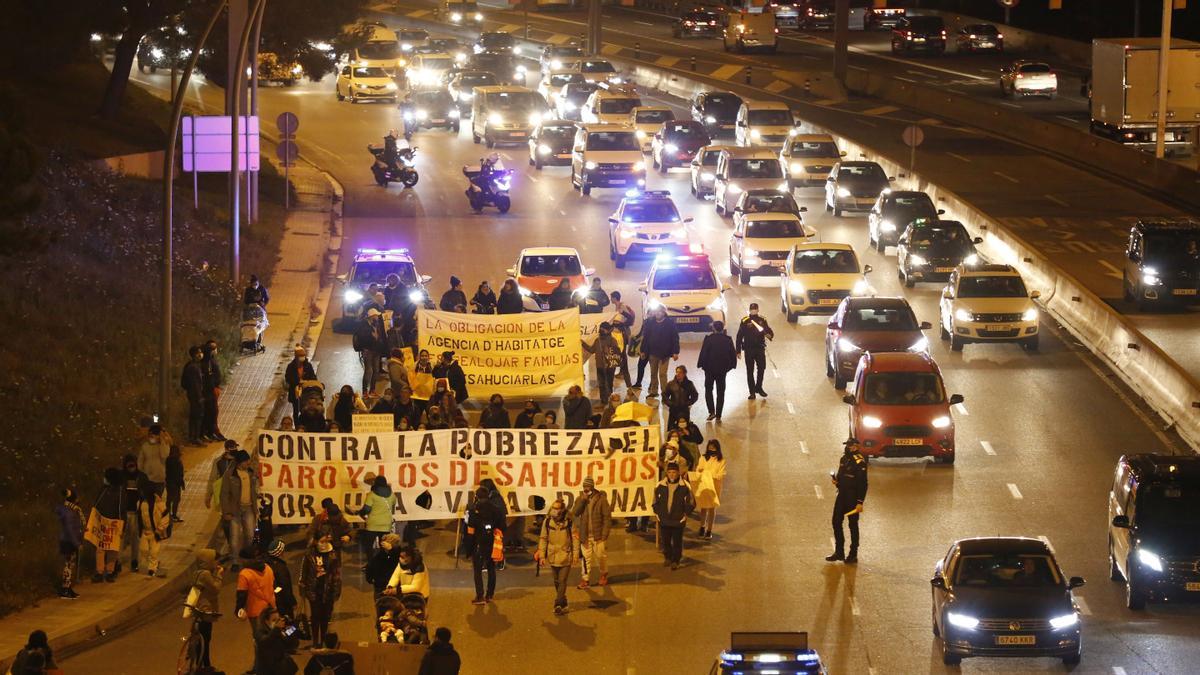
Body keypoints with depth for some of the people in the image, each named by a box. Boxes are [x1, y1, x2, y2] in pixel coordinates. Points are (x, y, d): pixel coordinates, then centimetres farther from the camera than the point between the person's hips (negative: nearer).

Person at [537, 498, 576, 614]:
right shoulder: (547, 522, -3)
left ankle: (558, 604, -11)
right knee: (556, 582, 12)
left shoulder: (569, 522, -8)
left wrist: (575, 554, -5)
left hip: (565, 557, -3)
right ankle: (563, 603, 26)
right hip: (553, 556, 3)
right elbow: (543, 539, 3)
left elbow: (575, 538, -2)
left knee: (562, 581, -9)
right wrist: (542, 555, 0)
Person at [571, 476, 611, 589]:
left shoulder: (601, 499, -6)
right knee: (586, 557, 3)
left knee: (601, 556, 6)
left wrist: (605, 534, -11)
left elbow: (607, 517, -6)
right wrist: (582, 500, -16)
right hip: (585, 535, 3)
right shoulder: (580, 499, 5)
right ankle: (585, 579, 8)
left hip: (598, 535, -3)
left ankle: (603, 575, 29)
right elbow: (574, 513, -7)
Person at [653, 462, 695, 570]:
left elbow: (691, 503, 3)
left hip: (678, 520, -3)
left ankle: (675, 561, 12)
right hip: (664, 520, 3)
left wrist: (685, 514, -2)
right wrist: (657, 512, 5)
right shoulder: (660, 486, 0)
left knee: (677, 542, 1)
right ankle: (667, 557, 31)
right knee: (665, 541, 13)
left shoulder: (685, 487, -7)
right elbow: (655, 502, 13)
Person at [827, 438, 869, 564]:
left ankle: (853, 555, 10)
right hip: (842, 495, 8)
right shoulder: (844, 459, 9)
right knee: (836, 522, 10)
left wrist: (860, 502, -20)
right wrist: (836, 481, -1)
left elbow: (863, 483, -18)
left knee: (853, 525, 1)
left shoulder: (859, 461, -16)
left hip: (853, 497, -8)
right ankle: (839, 552, 20)